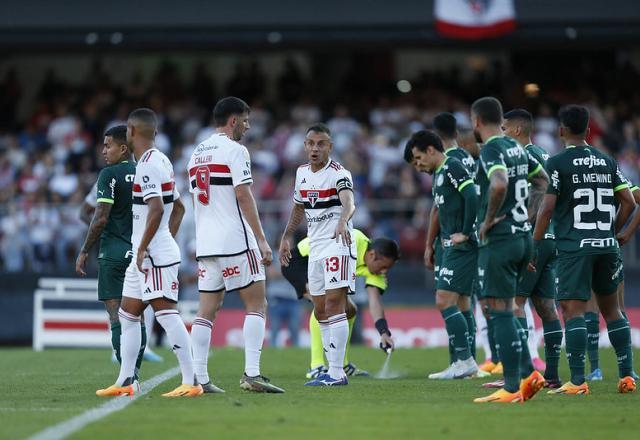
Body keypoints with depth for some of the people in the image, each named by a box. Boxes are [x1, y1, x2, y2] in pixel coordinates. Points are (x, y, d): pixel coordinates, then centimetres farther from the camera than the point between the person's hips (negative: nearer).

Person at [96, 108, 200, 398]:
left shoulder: (148, 164, -14)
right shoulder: (161, 161, 17)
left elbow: (157, 209, -24)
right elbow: (178, 208, 24)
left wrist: (142, 248, -19)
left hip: (154, 255, -11)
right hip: (142, 257, 11)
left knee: (166, 314, -13)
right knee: (128, 315, 14)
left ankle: (191, 382, -16)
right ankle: (125, 382, 18)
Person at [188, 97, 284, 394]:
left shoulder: (197, 153, 17)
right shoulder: (234, 150, -7)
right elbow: (243, 195, -14)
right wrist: (262, 240, -13)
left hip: (205, 243, 7)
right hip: (235, 240, -7)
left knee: (207, 310, 7)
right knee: (257, 304, -3)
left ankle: (199, 378, 1)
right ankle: (251, 374, -12)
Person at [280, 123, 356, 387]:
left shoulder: (338, 174, -12)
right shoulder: (302, 172, 11)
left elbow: (349, 202, -31)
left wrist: (342, 222, -51)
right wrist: (286, 237, 25)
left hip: (337, 244, -8)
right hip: (315, 247, 8)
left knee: (334, 303, -15)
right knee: (320, 311, 9)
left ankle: (337, 373, -17)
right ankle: (333, 370, 15)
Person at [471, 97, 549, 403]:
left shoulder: (491, 150, -14)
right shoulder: (517, 148, 13)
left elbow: (499, 184, -32)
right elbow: (542, 180, 26)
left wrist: (489, 219, -18)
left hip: (498, 240, -9)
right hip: (523, 236, 9)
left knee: (500, 312, -6)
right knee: (504, 311, 17)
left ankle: (512, 388, -7)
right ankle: (528, 373, 9)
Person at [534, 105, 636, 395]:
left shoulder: (557, 163, -5)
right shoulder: (607, 162, 12)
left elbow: (547, 208, -10)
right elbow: (629, 203, 9)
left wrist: (534, 246, -3)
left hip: (574, 247, -5)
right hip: (606, 246, 5)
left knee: (573, 310, -5)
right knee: (611, 307, 15)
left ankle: (578, 381, -13)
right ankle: (627, 375, 13)